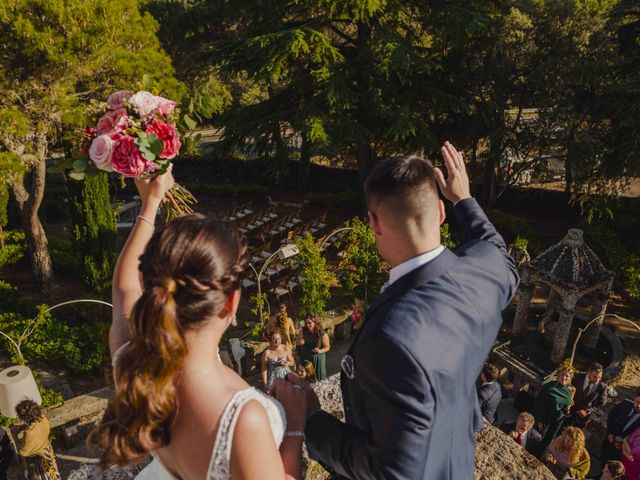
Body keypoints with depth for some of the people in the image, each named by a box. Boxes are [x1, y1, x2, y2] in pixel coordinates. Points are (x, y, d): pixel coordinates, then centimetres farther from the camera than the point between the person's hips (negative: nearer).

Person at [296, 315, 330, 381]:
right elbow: (297, 342, 2)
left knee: (319, 379, 10)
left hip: (318, 358, -2)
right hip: (306, 358, 2)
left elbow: (327, 347, -7)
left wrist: (320, 351, -26)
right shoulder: (303, 330, -11)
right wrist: (300, 342, -21)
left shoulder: (322, 334, -19)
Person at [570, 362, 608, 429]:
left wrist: (587, 411, -15)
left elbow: (601, 404, -5)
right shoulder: (578, 378, -14)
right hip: (570, 411, 1)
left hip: (584, 416, -1)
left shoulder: (602, 386, -17)